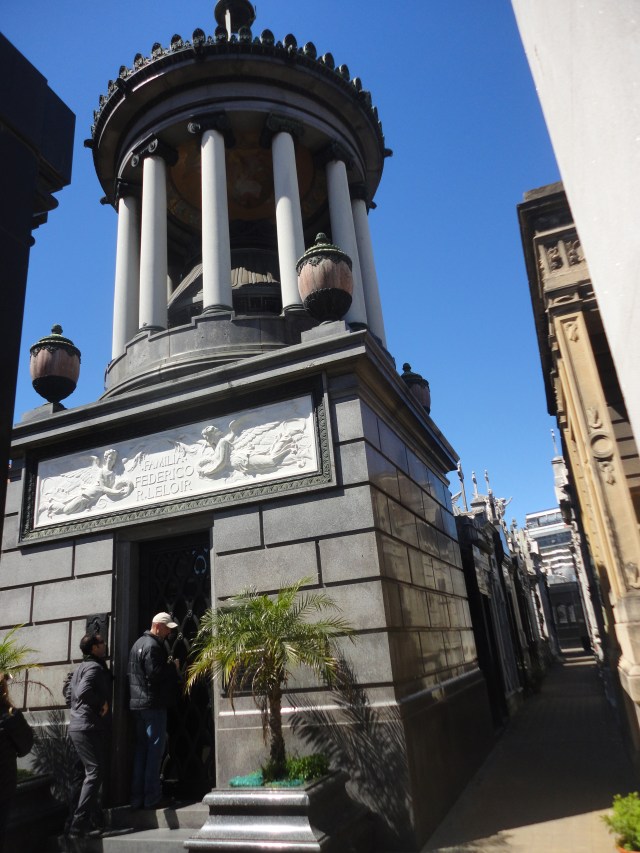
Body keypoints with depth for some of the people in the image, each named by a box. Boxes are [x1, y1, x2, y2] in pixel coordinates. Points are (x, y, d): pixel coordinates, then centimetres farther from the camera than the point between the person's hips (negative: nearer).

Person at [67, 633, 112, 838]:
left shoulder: (82, 667, 17)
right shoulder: (94, 667, -15)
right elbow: (83, 692, -30)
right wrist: (102, 702, -17)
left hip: (79, 727, 10)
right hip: (90, 728, -10)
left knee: (93, 773, 14)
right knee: (95, 774, -7)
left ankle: (95, 819, 19)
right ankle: (79, 823, -8)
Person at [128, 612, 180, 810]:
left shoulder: (138, 643, 16)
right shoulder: (153, 645, -16)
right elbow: (154, 674, -24)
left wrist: (167, 667, 14)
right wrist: (173, 667, -9)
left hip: (138, 703, 10)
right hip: (153, 704, -10)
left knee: (141, 749, 12)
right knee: (155, 749, -3)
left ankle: (137, 798, 16)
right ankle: (152, 798, 1)